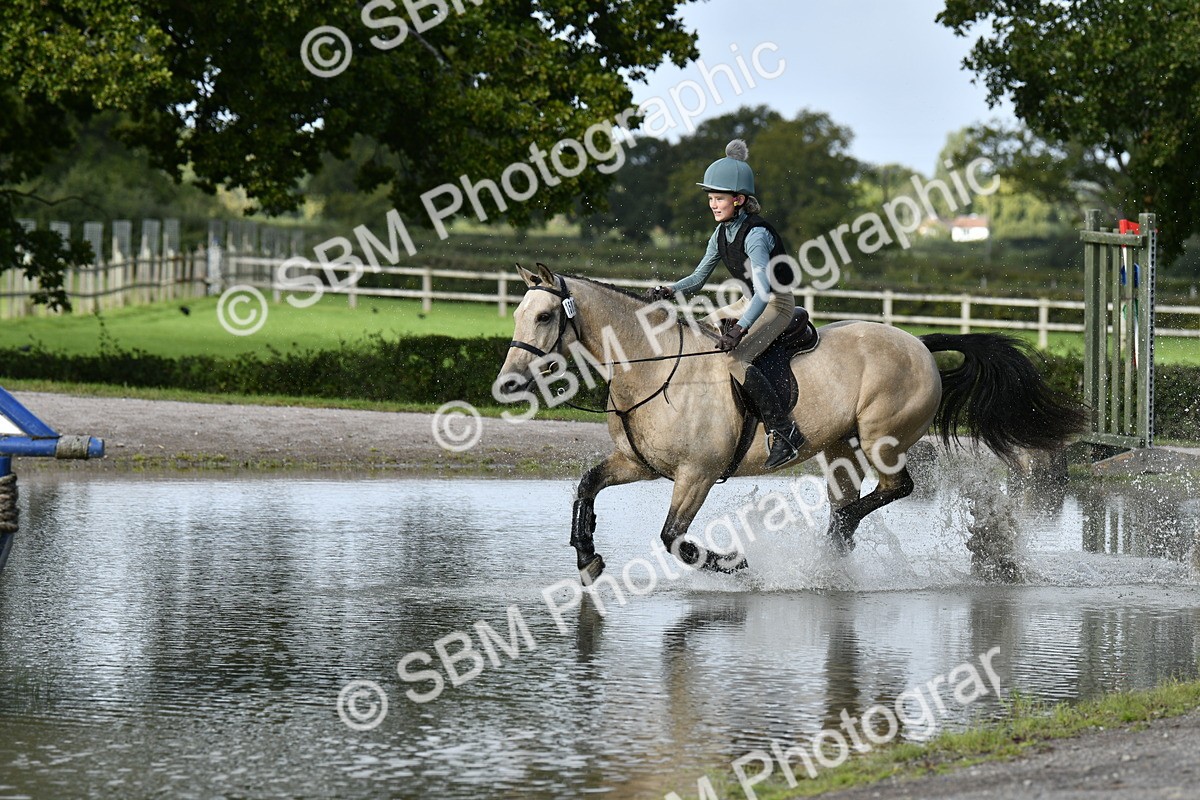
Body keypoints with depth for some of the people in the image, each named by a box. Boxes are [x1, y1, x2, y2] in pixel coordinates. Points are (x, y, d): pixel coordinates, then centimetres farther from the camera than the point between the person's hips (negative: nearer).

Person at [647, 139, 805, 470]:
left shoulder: (756, 234, -25)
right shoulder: (722, 234, 3)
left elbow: (764, 290, -36)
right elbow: (698, 278, 10)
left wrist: (740, 328, -48)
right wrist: (669, 291, -9)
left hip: (777, 305, -10)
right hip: (751, 302, 10)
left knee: (735, 358, -28)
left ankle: (783, 431, -28)